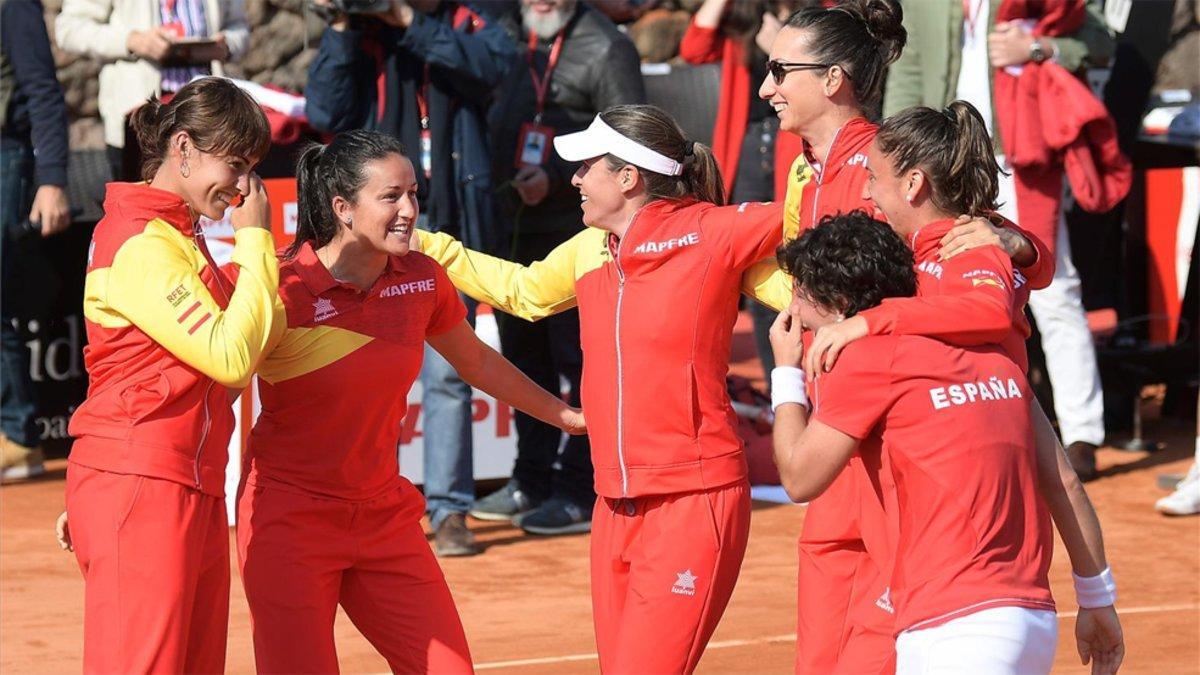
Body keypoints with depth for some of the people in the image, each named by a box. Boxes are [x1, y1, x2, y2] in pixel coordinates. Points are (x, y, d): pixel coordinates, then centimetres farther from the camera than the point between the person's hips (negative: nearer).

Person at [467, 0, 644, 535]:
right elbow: (491, 121, 22)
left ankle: (581, 494, 1)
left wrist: (557, 177, -20)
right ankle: (532, 481, 25)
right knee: (524, 355, 14)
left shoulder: (605, 48, -9)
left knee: (582, 359, -4)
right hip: (514, 227, 8)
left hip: (578, 234, -7)